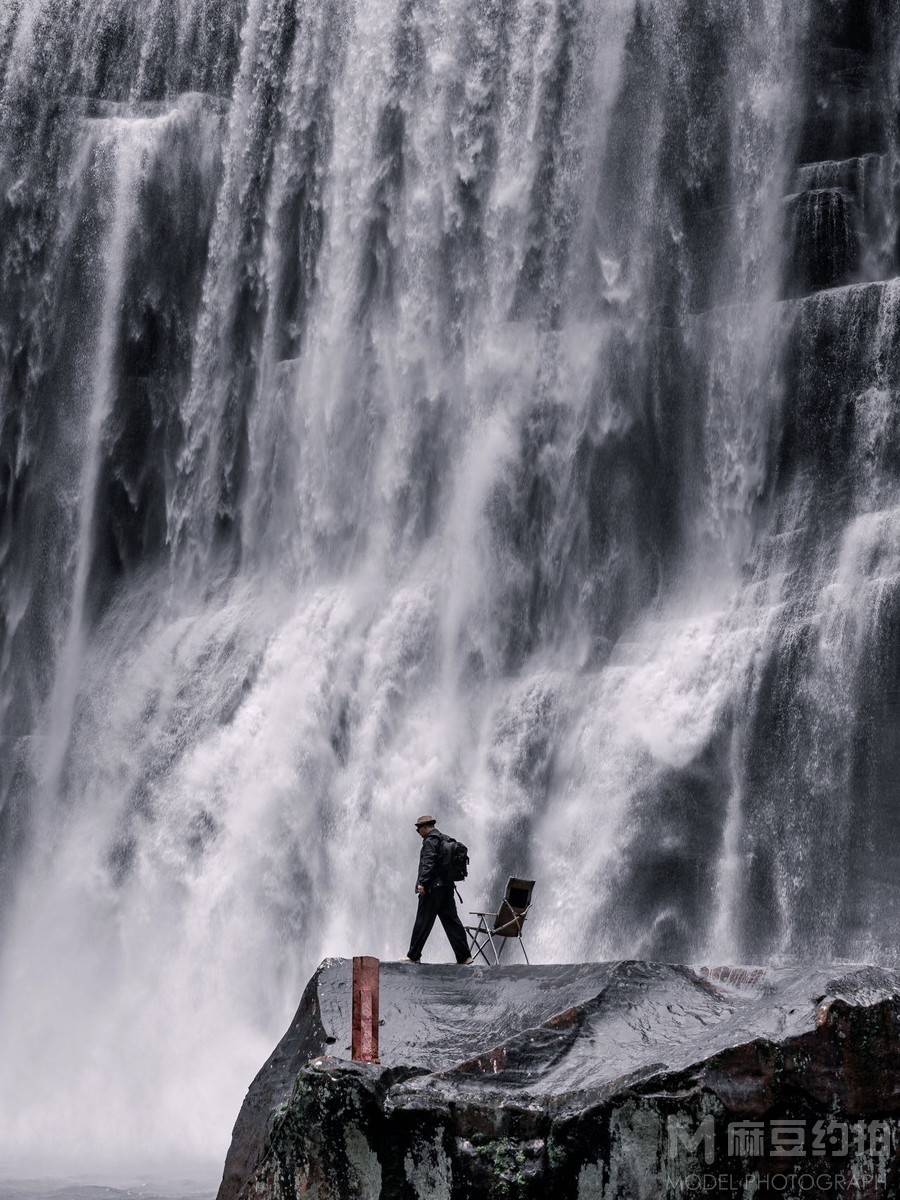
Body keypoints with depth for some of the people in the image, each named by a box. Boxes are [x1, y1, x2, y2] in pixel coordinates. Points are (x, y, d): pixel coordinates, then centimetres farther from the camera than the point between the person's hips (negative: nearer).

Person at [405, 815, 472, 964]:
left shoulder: (430, 841, -9)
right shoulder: (446, 840, 19)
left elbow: (428, 864, -19)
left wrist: (422, 883, -22)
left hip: (433, 888, -9)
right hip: (447, 887, 9)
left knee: (423, 922, -3)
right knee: (452, 921, 7)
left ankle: (413, 956, 1)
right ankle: (464, 956, 3)